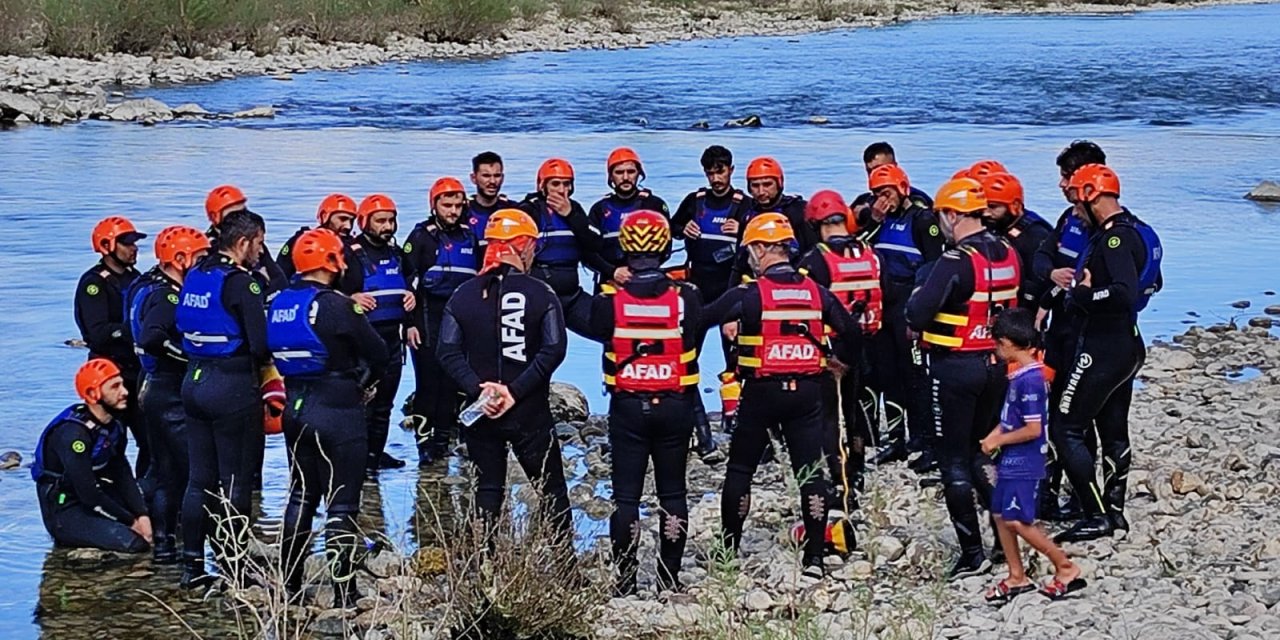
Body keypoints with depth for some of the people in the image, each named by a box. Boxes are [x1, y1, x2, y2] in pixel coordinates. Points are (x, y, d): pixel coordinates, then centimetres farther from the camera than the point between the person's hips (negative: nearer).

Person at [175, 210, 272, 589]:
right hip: (233, 386, -8)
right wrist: (263, 364, 0)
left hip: (194, 380, 8)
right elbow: (260, 344, -20)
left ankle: (192, 567, 17)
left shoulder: (194, 276, 8)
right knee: (235, 482, 1)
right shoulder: (240, 281, -16)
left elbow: (182, 329, 14)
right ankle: (233, 570, 5)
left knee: (200, 479, 13)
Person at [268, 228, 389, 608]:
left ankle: (289, 584, 24)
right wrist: (367, 383, 9)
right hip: (337, 409, -7)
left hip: (295, 406, 7)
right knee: (341, 504, -1)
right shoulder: (336, 306, -17)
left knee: (301, 495, 18)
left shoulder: (279, 304, 4)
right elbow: (378, 354, -12)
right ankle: (344, 593, 0)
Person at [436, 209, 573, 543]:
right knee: (553, 489, 10)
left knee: (488, 489, 12)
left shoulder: (464, 294, 0)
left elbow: (448, 352, -5)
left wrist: (478, 388, -11)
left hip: (481, 412, 3)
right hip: (530, 413, -3)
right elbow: (553, 350, -16)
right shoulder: (541, 293, -8)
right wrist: (516, 390, -15)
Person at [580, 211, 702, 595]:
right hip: (675, 405, 1)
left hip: (627, 406, -1)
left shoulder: (610, 302, -11)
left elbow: (596, 330, 7)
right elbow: (696, 339, 3)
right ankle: (669, 576, 13)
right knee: (673, 492, 11)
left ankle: (625, 578, 5)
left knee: (625, 494, 5)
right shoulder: (685, 298, -9)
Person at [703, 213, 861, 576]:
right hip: (807, 392, 3)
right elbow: (851, 332, 9)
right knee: (811, 472, 5)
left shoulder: (749, 294, -10)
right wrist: (832, 357, 22)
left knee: (740, 470, 11)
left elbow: (702, 318, -12)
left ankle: (730, 551, 15)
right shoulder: (815, 292, 3)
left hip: (762, 392, -3)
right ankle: (815, 557, 3)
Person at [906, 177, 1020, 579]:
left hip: (954, 366, -7)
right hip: (997, 363, 7)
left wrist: (917, 325, -3)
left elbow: (917, 314, -25)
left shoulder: (957, 261, -20)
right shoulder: (1008, 255, 4)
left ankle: (972, 553, 2)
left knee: (954, 461, 2)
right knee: (980, 451, 21)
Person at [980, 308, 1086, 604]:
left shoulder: (1029, 380, -21)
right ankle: (1017, 577, 20)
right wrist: (994, 435, 3)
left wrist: (999, 440, -12)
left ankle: (1065, 567, 3)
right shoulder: (1019, 375, 9)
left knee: (1018, 521, -7)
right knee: (1001, 516, 11)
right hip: (1011, 461, 10)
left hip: (1024, 464, -10)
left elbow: (1033, 429, -23)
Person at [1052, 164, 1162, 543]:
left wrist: (1083, 295, -21)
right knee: (1113, 431, 18)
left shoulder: (1115, 238, -21)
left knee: (1066, 430, -6)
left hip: (1103, 350, -10)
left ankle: (1097, 516, -7)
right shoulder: (1135, 231, 10)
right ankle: (1115, 510, 25)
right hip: (1126, 343, 10)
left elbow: (1124, 294, -34)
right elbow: (1152, 284, 24)